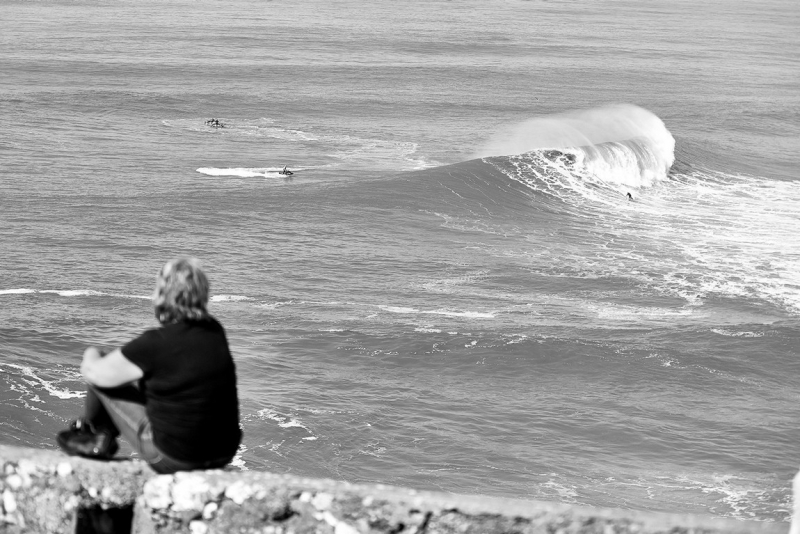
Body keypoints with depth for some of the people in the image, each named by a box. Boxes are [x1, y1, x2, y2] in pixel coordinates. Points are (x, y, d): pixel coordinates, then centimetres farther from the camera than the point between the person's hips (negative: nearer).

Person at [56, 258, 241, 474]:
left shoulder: (155, 344, -20)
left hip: (173, 460, -6)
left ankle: (96, 436, 39)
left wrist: (91, 355, 17)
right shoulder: (215, 331, -2)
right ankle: (102, 437, 43)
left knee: (100, 377, 9)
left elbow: (93, 372, -6)